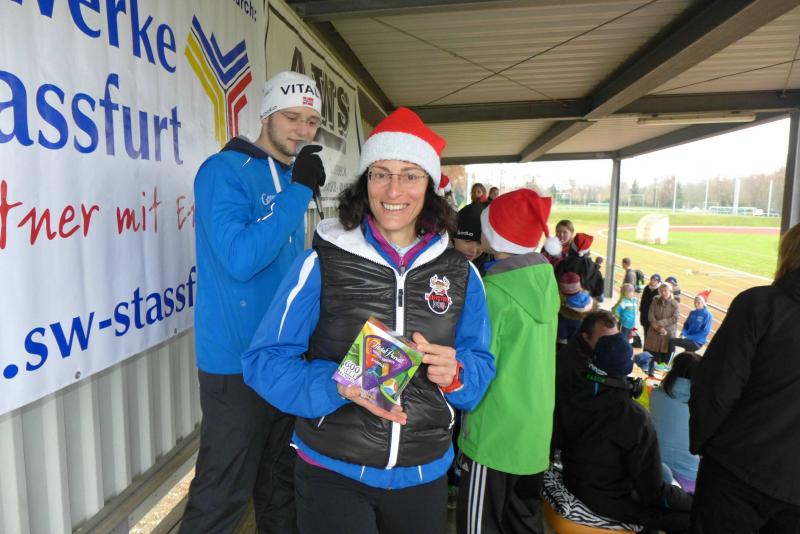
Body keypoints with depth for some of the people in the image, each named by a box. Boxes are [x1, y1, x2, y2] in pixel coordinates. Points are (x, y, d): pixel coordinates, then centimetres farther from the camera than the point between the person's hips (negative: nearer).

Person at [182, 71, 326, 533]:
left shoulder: (293, 178, 11)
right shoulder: (225, 171, -12)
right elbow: (240, 259, -26)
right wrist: (298, 190, -23)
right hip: (238, 360, -7)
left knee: (280, 481, 22)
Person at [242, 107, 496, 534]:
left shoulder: (460, 273, -2)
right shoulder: (321, 262, -11)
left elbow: (481, 365, 4)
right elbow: (266, 359, -11)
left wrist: (455, 373, -19)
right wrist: (340, 384, -28)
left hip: (424, 476, 4)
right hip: (332, 473, -4)